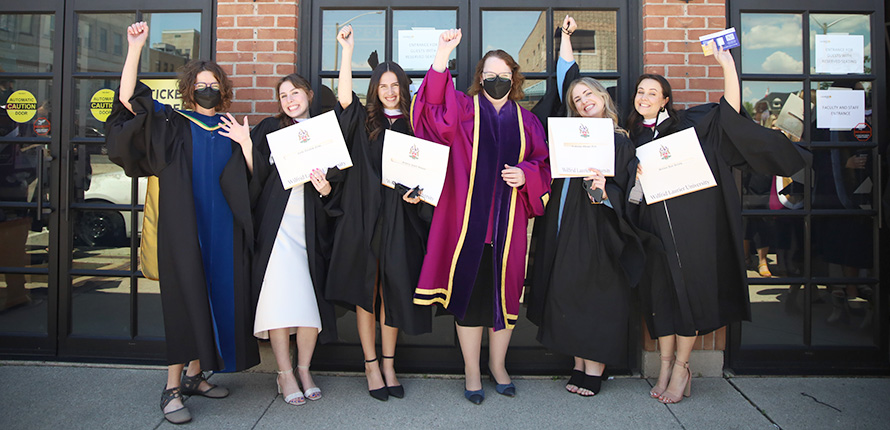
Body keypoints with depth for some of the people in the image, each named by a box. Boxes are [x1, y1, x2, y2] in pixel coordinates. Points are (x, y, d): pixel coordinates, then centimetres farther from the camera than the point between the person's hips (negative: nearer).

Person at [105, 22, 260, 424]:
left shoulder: (230, 129, 14)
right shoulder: (172, 124, 6)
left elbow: (252, 180, 9)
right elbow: (128, 99, -8)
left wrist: (246, 144, -5)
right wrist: (135, 47, -13)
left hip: (222, 228, 4)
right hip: (183, 227, -4)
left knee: (216, 295, 6)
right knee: (186, 297, -6)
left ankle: (194, 375, 20)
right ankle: (172, 388, 2)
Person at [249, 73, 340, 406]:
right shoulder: (270, 128, 10)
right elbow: (255, 175, 1)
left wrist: (326, 189, -10)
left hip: (312, 226, 2)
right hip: (278, 223, -1)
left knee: (312, 299, -1)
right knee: (280, 296, -7)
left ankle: (304, 369, 17)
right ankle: (284, 374, 7)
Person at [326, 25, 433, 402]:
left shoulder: (412, 125, 11)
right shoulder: (365, 121, 9)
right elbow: (344, 96, -9)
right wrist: (347, 49, -9)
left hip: (399, 218, 1)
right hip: (364, 215, 0)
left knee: (392, 290, 4)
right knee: (366, 289, 3)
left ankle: (388, 365, 16)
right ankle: (371, 365, 15)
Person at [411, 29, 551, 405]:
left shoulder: (526, 121, 14)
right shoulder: (462, 109, 7)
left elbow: (543, 165, 13)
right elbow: (433, 105, -13)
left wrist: (525, 175, -8)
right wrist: (443, 53, -21)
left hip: (508, 221, 2)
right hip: (467, 218, -2)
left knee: (505, 291, 8)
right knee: (470, 289, 2)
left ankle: (497, 365, 27)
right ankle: (472, 372, 18)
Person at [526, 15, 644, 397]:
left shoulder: (620, 142, 0)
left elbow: (622, 196, -5)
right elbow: (565, 79, 20)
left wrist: (603, 190, -26)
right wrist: (566, 35, 24)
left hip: (598, 230, -4)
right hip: (566, 226, 5)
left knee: (596, 297, -2)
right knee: (569, 292, 5)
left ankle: (594, 369, 7)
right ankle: (579, 364, 15)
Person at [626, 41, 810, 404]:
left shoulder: (687, 122, 7)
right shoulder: (634, 138, 16)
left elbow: (730, 108, -3)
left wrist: (727, 65, -9)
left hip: (692, 220, -3)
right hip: (655, 224, 3)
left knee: (690, 286, -2)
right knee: (659, 289, 2)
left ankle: (681, 367, 9)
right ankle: (666, 366, 13)